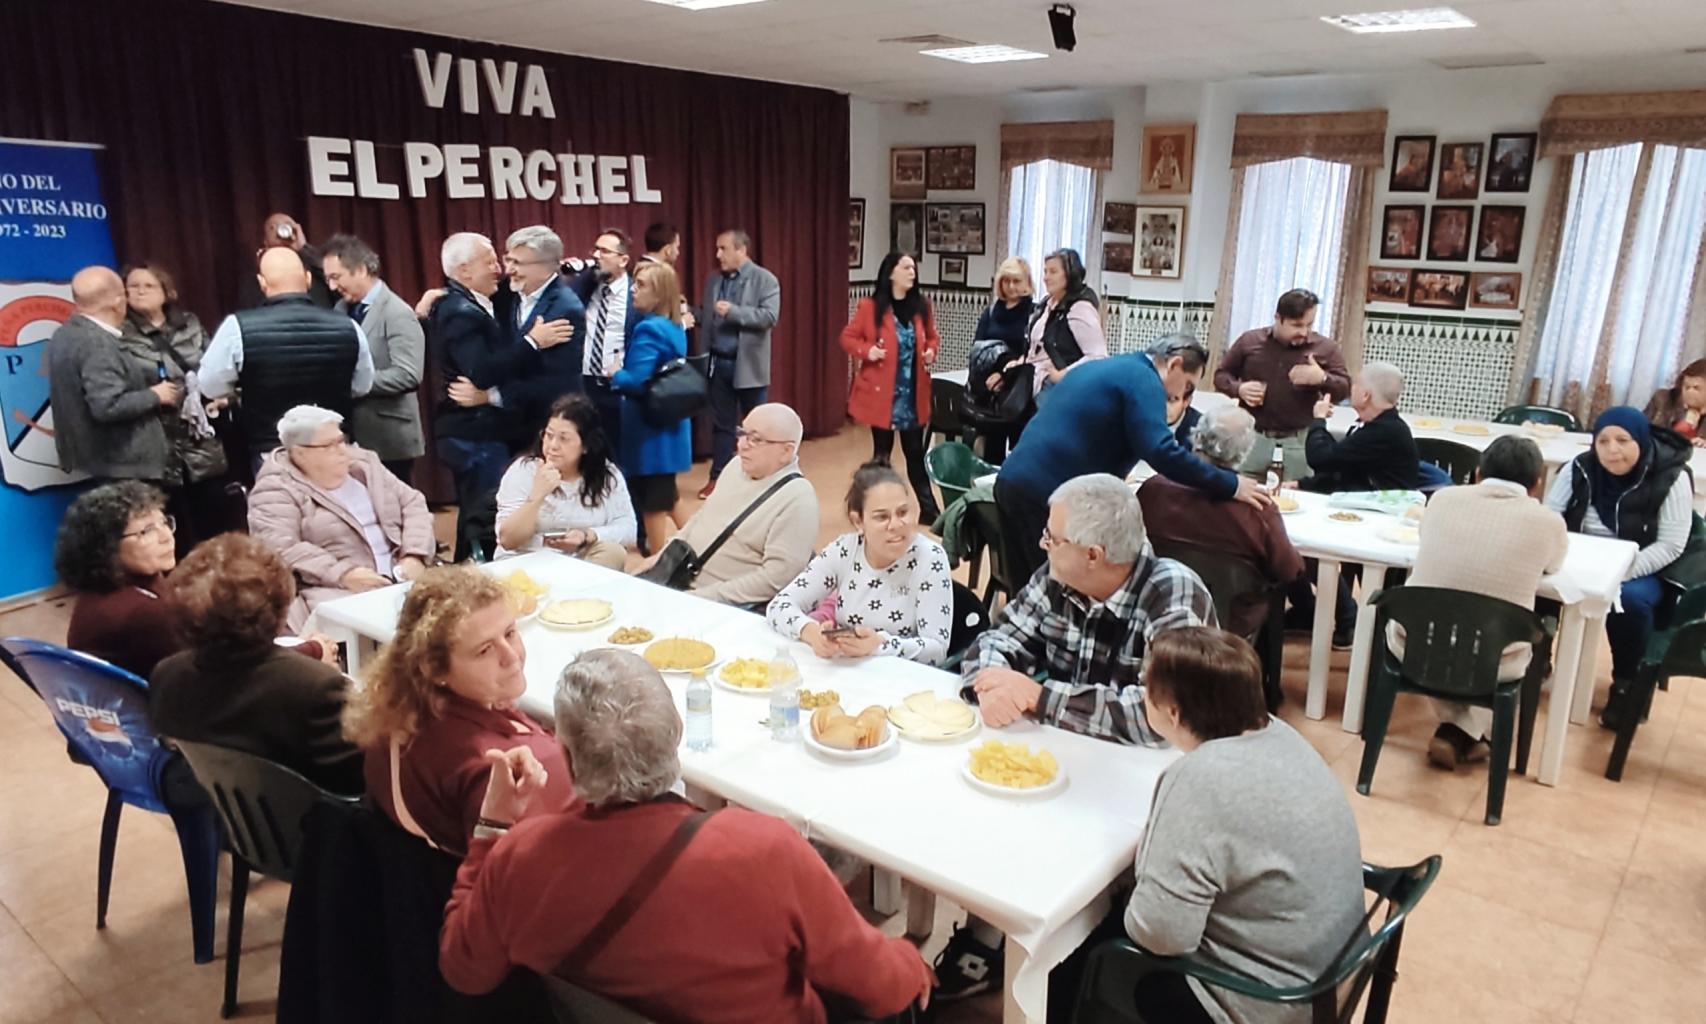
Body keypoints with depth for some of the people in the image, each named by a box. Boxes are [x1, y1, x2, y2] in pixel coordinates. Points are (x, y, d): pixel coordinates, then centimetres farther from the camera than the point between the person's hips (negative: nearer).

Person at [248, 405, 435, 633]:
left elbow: (413, 504, 15)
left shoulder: (364, 464, 17)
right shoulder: (277, 489, 0)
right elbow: (279, 548, -14)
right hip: (334, 590, -5)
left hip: (402, 578, 5)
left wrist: (414, 556, -3)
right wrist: (342, 574, -25)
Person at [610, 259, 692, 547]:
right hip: (669, 425, 9)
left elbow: (637, 382, -25)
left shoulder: (648, 330, -18)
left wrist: (613, 374, -7)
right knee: (667, 496, 22)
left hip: (649, 429, -9)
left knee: (652, 505, 1)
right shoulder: (674, 328, 9)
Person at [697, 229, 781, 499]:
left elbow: (770, 316, -18)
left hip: (749, 365, -4)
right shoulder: (713, 280, 11)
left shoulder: (765, 279, -6)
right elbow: (706, 316, 14)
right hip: (719, 363, 5)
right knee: (721, 424, 11)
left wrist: (733, 312, -22)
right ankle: (718, 477, 19)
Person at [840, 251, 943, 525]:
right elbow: (847, 337, -1)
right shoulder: (869, 307, -7)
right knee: (882, 453, 8)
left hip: (914, 395, 3)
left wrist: (931, 351, -4)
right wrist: (866, 350, -18)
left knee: (916, 452, 8)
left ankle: (928, 509, 13)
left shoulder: (922, 307, 4)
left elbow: (933, 337, 17)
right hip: (882, 394, -3)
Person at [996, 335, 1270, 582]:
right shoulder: (1143, 379, -6)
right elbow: (1161, 451, -19)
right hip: (1047, 493, -9)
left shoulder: (1100, 366, 24)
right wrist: (1230, 485, -12)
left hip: (1012, 481, 9)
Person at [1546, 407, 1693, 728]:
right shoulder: (1580, 468, -3)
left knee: (1629, 599, -35)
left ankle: (1627, 685, -10)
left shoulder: (1671, 478, -12)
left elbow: (1670, 546, -15)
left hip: (1637, 570, -3)